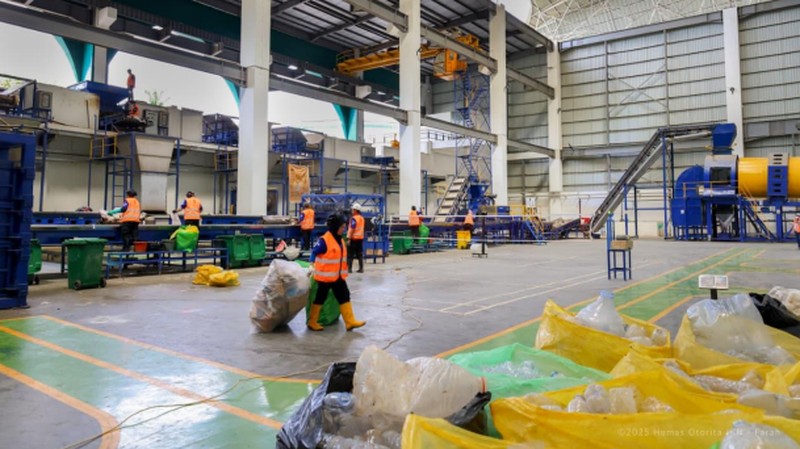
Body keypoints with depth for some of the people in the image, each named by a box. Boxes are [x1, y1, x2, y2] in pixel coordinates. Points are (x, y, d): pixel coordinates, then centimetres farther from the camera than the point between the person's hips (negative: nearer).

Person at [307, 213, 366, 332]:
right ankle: (312, 322, 18)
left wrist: (343, 273, 18)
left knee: (344, 296, 4)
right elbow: (314, 253, -12)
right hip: (325, 276, -8)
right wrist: (312, 266, -18)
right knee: (320, 298, 4)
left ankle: (350, 321, 8)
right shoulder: (324, 240, -18)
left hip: (338, 276, 8)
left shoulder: (339, 240, 8)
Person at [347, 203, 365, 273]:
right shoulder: (362, 218, 10)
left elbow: (352, 229, -18)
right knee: (360, 254, 9)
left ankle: (349, 268, -4)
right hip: (360, 238, 7)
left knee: (350, 254, -1)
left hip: (354, 238, -7)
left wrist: (349, 238, -17)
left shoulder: (354, 218, -14)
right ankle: (361, 268, 9)